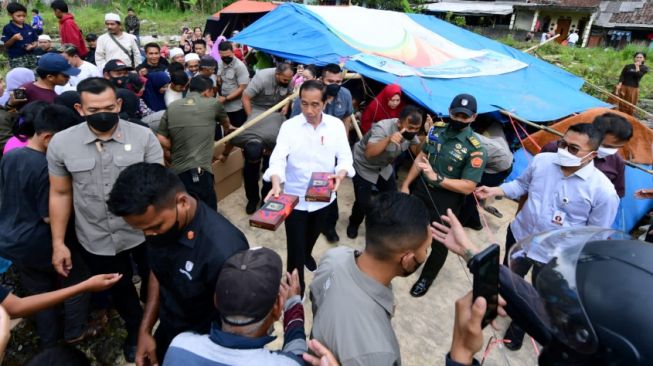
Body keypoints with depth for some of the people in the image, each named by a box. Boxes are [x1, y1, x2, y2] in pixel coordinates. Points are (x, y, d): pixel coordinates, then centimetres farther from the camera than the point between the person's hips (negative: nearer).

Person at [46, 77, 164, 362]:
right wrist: (58, 243, 3)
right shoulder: (61, 143, -7)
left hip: (144, 233, -2)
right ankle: (135, 329, 54)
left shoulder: (143, 136, -13)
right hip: (98, 241, 2)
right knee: (119, 291, 25)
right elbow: (60, 194, 2)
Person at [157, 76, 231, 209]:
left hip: (176, 172, 5)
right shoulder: (213, 103, 3)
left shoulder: (172, 107, 11)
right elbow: (226, 123, 24)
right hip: (199, 172, -5)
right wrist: (227, 127, 49)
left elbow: (161, 139, 8)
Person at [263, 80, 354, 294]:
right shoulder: (289, 126, -12)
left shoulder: (336, 125, -7)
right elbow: (278, 158, -22)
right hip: (295, 197, -3)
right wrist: (276, 184, -40)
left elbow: (345, 156, -6)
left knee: (313, 234, 29)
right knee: (295, 245, 5)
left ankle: (307, 254, 62)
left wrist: (341, 174, -28)